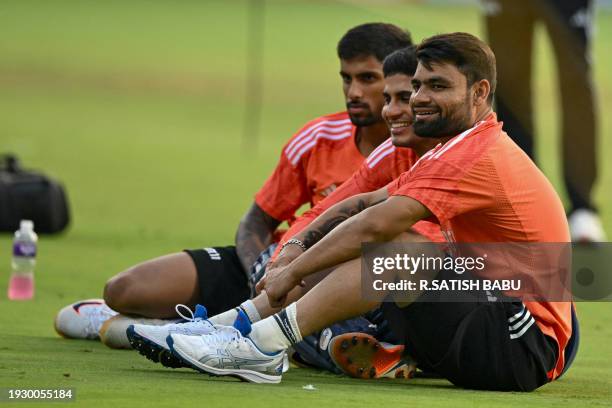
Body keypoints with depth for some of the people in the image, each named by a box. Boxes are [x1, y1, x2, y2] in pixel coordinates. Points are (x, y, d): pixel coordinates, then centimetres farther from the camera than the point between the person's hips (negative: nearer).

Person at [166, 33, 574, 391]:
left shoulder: (474, 154, -15)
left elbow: (375, 225, -20)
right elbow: (364, 206, 16)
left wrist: (293, 271, -11)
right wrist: (291, 254, 4)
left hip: (525, 350, -10)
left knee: (393, 245, -22)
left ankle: (264, 344, -24)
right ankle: (231, 323, -1)